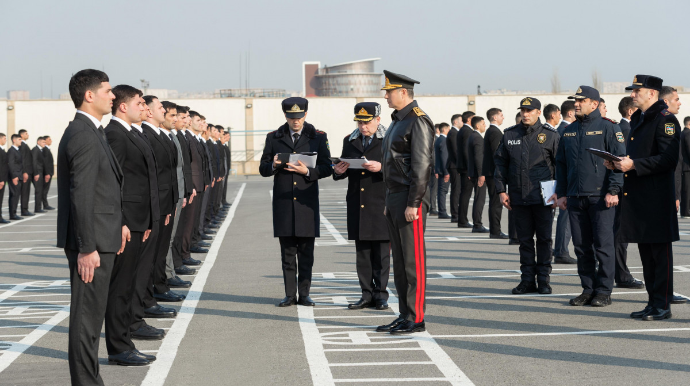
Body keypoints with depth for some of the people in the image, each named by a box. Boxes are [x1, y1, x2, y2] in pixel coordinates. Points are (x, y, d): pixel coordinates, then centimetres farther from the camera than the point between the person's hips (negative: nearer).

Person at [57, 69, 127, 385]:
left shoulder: (92, 132, 15)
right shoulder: (83, 136, -18)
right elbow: (81, 196, -22)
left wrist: (117, 224, 20)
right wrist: (87, 248, -23)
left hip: (99, 236, 11)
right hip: (91, 240, -11)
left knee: (91, 313, 16)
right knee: (87, 315, -4)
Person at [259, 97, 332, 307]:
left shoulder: (318, 137, 6)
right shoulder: (273, 138, 9)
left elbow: (327, 168, 2)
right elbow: (263, 169, 10)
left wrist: (307, 171, -15)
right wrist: (273, 166, -12)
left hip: (307, 201, -1)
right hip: (283, 201, 1)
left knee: (306, 252, 1)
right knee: (287, 251, 3)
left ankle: (304, 294, 8)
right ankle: (290, 294, 8)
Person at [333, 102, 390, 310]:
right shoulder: (349, 141, 14)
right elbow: (344, 172, 19)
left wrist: (382, 167, -21)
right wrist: (338, 171, -4)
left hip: (381, 205, -4)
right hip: (357, 207, 4)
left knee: (381, 252, -1)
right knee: (362, 252, 6)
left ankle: (380, 294, 6)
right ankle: (367, 294, 11)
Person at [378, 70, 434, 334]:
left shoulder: (418, 121, -12)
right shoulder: (398, 121, 19)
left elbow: (421, 165, -18)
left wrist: (413, 203, -21)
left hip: (410, 199, -10)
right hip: (394, 197, 10)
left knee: (413, 260, -6)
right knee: (399, 260, 11)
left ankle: (416, 318, -2)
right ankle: (404, 315, 17)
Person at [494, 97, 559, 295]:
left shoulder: (550, 135, 1)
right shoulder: (509, 135, 8)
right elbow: (500, 162, 11)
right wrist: (502, 190, 4)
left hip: (543, 197, -3)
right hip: (518, 197, 3)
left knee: (544, 238, 2)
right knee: (525, 239, 8)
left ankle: (543, 279, 11)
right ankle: (528, 280, 14)